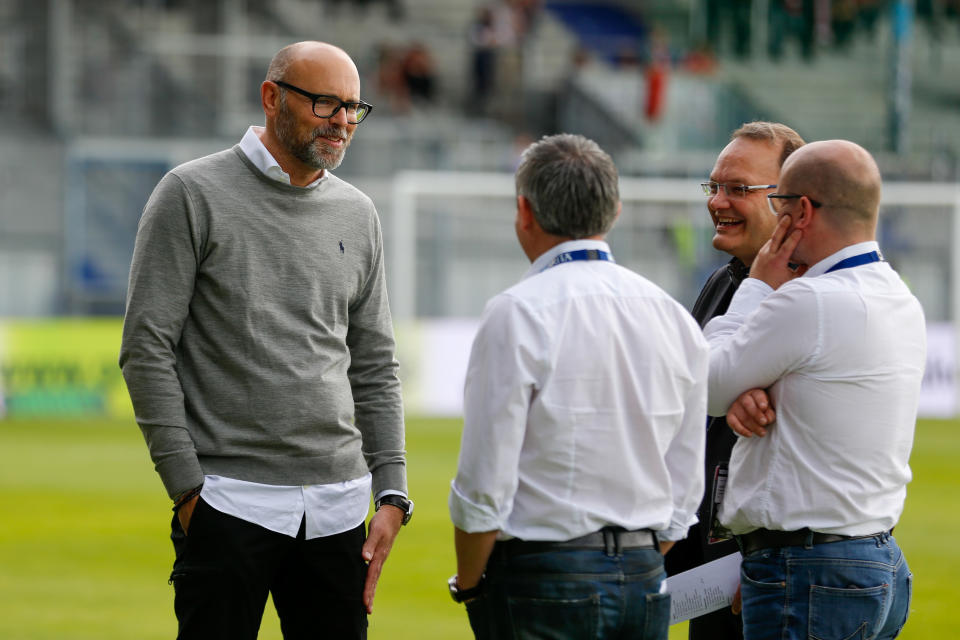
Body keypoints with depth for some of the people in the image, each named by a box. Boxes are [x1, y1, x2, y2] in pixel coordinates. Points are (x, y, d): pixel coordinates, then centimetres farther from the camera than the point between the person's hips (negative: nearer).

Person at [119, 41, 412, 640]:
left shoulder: (358, 214, 14)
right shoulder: (194, 194, -2)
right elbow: (147, 348, -5)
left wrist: (392, 492, 7)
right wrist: (187, 485, -10)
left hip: (338, 504, 5)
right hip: (229, 500, -5)